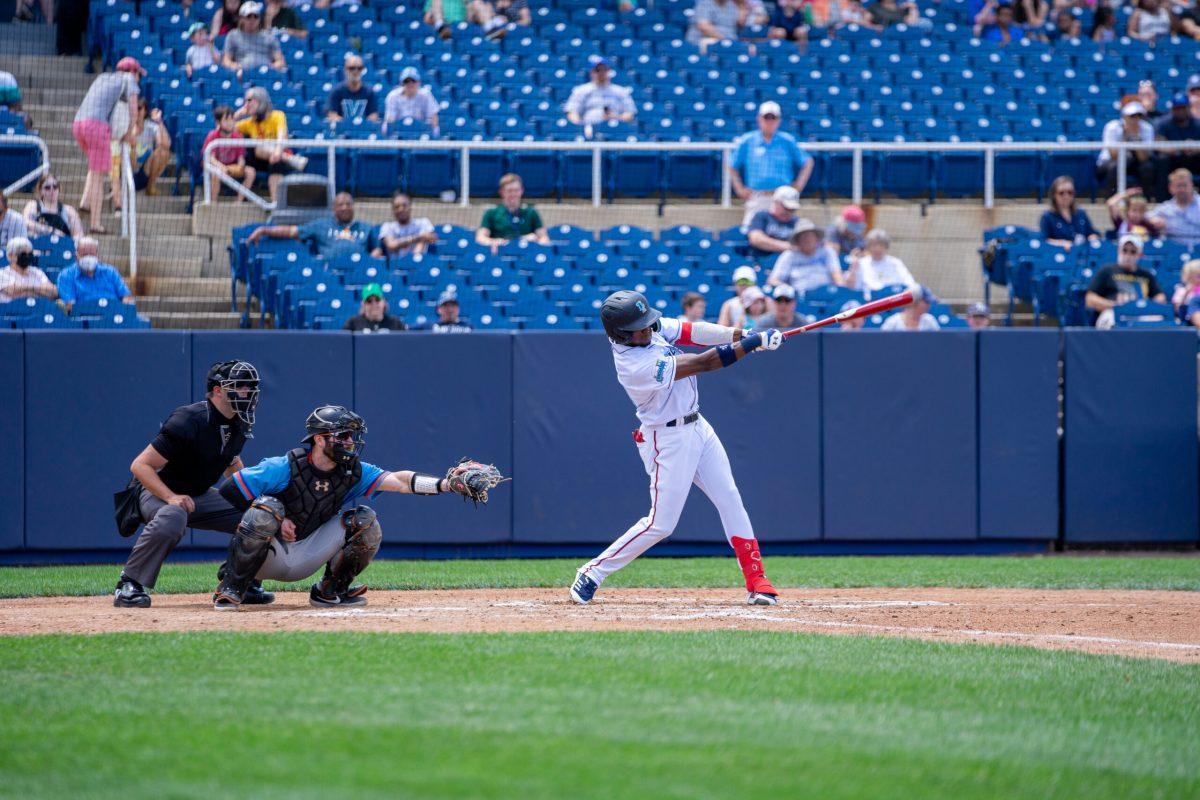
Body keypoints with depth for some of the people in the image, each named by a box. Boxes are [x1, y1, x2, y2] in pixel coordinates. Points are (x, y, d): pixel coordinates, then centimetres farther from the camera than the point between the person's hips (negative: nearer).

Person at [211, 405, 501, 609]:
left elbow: (399, 480, -17)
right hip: (269, 556, -5)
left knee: (365, 521, -10)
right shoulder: (285, 468, -21)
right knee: (267, 507, -36)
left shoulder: (353, 472, -5)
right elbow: (230, 488, -20)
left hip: (305, 559, 5)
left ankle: (330, 591, 6)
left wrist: (446, 484, -32)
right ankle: (231, 588, -20)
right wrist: (276, 519, -21)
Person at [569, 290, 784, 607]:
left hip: (696, 426, 9)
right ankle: (593, 573, 9)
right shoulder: (637, 366, -29)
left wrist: (740, 335, -21)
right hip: (669, 440, -9)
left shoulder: (652, 328, -5)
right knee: (661, 523, -4)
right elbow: (705, 364, -27)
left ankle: (756, 581, 6)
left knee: (730, 500, 4)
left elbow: (690, 332, -6)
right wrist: (754, 343, -22)